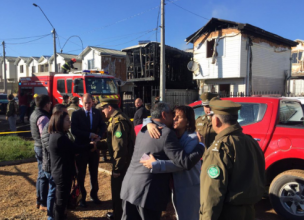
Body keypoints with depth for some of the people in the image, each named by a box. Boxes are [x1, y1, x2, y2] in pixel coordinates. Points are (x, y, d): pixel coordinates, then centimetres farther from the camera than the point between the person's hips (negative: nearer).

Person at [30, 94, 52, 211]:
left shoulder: (34, 113, 9)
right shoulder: (43, 117, -22)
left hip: (38, 146, 10)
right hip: (44, 148, -10)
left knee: (41, 174, 19)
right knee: (45, 176, 1)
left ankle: (39, 200, 31)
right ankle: (44, 203, 13)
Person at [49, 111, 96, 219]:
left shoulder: (56, 135, 6)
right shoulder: (60, 137, -27)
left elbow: (71, 149, 9)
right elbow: (76, 149, -19)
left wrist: (88, 145, 3)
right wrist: (91, 145, -4)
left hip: (60, 173, 10)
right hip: (63, 174, -10)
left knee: (60, 199, 25)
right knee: (61, 200, 7)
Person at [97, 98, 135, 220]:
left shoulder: (118, 121, -23)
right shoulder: (117, 118, 11)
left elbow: (120, 147, -27)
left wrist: (117, 168, -21)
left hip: (121, 163, -10)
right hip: (123, 161, 10)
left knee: (118, 190, 6)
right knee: (118, 188, 23)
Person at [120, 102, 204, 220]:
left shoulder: (143, 131, 11)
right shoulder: (167, 133, -14)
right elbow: (185, 163, -17)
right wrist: (201, 145, -5)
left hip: (129, 186, 7)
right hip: (147, 192, -7)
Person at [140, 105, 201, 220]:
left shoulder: (192, 138, -18)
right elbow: (148, 119, 6)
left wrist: (155, 165, -31)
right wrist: (149, 124, -19)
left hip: (189, 187, -6)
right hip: (175, 186, 6)